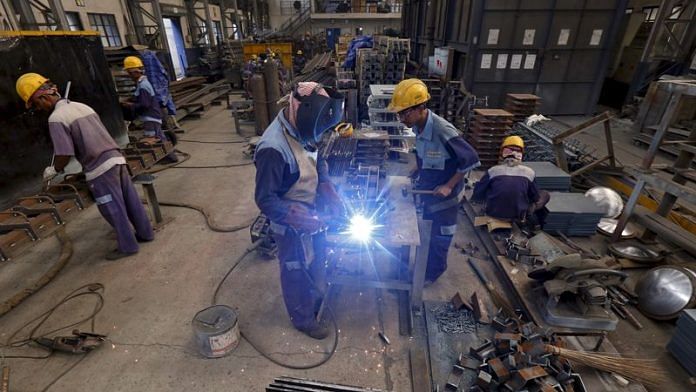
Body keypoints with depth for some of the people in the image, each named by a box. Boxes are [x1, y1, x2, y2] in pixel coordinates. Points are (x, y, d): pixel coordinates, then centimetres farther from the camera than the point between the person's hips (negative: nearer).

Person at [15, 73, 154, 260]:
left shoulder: (56, 118, -9)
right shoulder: (83, 106, 14)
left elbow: (64, 154, -14)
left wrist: (54, 170, 5)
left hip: (100, 168, -7)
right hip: (116, 159, 7)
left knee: (113, 210, 3)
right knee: (131, 201, 15)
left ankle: (127, 246, 13)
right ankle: (145, 233, 25)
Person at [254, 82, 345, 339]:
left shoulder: (300, 130, -8)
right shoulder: (273, 148, -34)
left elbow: (318, 163, 8)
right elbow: (265, 200, -28)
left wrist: (330, 193, -5)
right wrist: (301, 220, -28)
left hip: (310, 213, 8)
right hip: (291, 225, -8)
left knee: (316, 262, 28)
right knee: (297, 272, 16)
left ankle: (315, 299, 56)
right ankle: (303, 318, 42)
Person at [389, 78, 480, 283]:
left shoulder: (444, 133, -33)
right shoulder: (419, 126, -9)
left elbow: (471, 160, -23)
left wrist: (449, 186, -22)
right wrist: (417, 170, 1)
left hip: (442, 196, -7)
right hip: (425, 191, 7)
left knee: (438, 238, 15)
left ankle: (432, 273, 37)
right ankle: (424, 265, 47)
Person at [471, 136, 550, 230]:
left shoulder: (493, 171, -8)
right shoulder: (528, 172, -6)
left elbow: (477, 195, -2)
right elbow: (535, 197, 8)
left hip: (494, 213, 0)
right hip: (518, 215, 1)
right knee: (545, 194, 19)